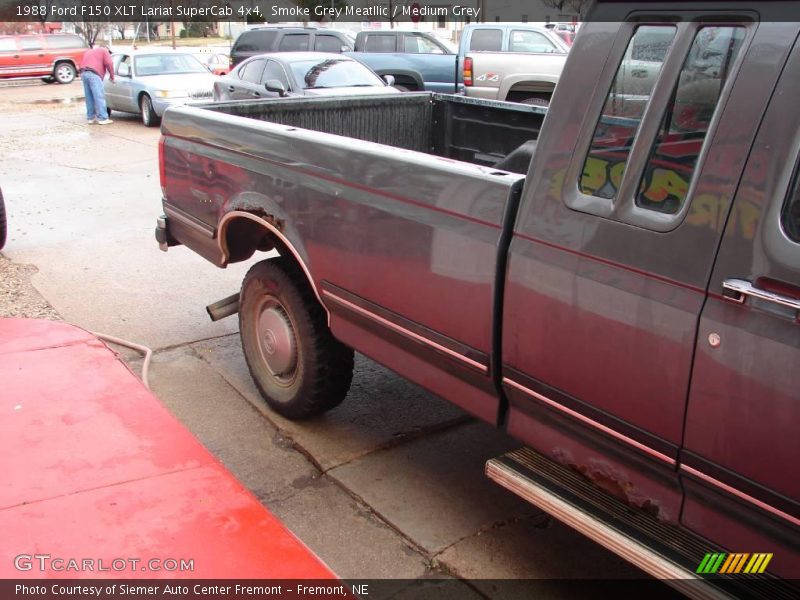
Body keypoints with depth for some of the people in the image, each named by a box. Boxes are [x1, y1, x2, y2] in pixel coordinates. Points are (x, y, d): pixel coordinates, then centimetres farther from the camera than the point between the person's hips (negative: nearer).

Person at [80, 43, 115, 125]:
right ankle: (102, 118, -14)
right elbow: (109, 63, -2)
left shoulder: (88, 51, 33)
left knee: (89, 98, 11)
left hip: (83, 73, 7)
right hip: (93, 74, -7)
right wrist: (112, 75, 5)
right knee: (99, 97, -9)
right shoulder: (104, 51, 13)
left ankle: (90, 117, 13)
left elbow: (82, 64, 30)